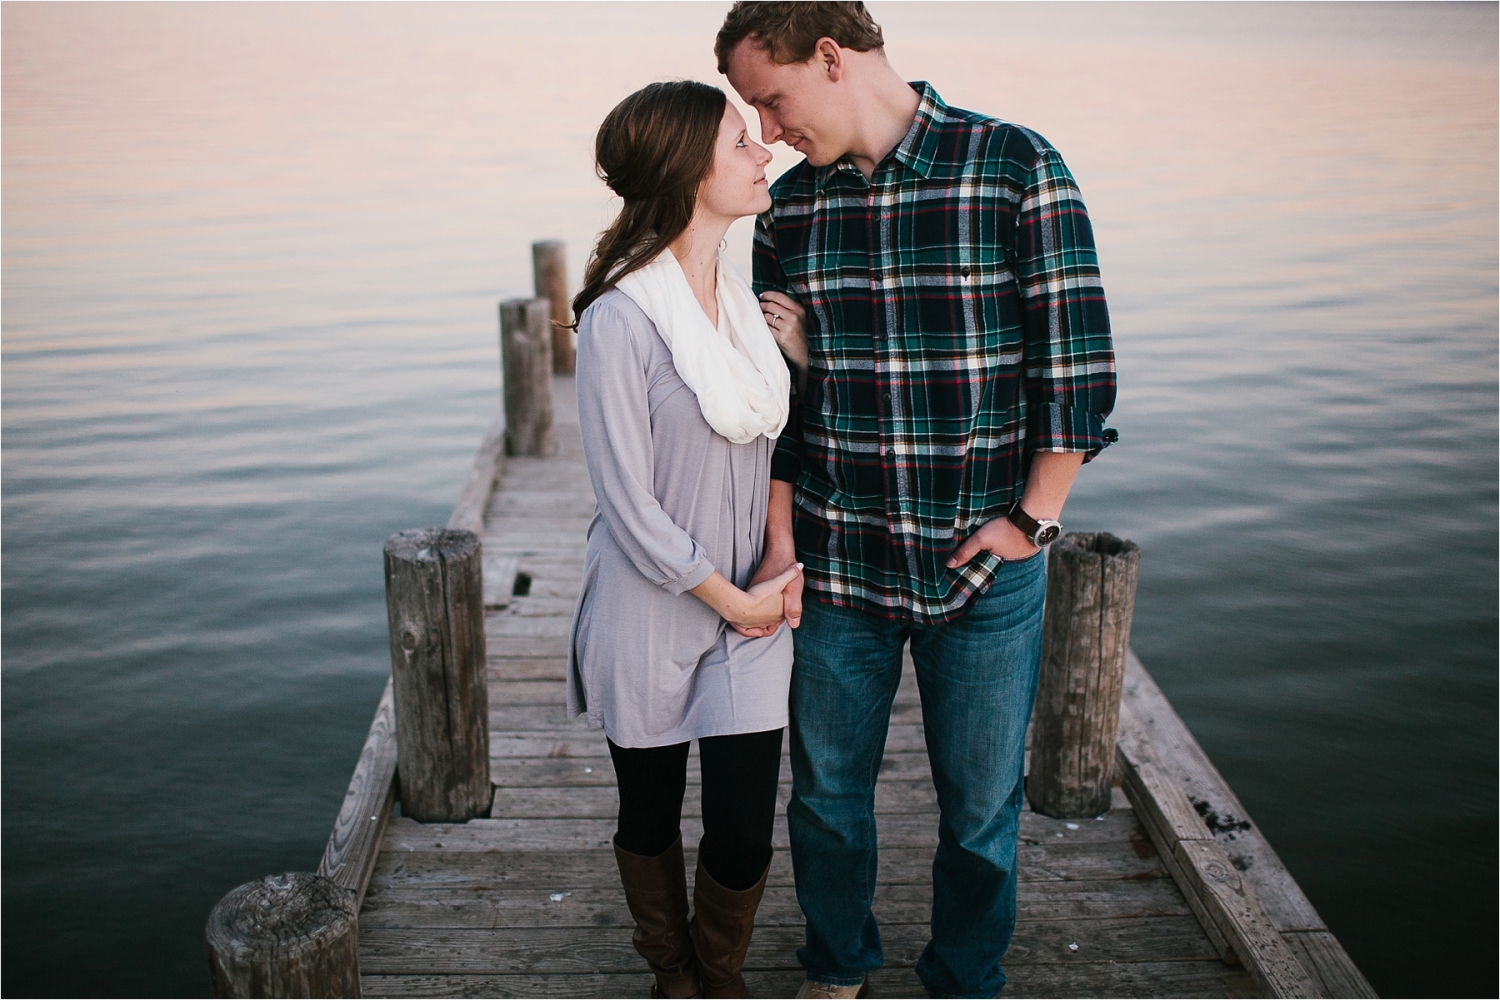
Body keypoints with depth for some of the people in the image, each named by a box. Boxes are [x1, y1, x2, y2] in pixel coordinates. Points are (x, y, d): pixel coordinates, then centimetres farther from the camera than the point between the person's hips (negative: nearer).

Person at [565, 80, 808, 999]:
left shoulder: (747, 299, 3)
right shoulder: (620, 320, -18)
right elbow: (631, 510, -17)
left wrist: (780, 570, -2)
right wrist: (734, 600, -10)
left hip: (753, 609, 5)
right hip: (650, 620, -4)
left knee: (745, 834, 6)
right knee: (651, 816, 16)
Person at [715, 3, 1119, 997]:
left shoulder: (1016, 167, -9)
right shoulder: (788, 205, 4)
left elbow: (1079, 356, -9)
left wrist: (1033, 517, -10)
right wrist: (779, 538, 2)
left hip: (985, 564, -3)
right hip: (835, 562, 3)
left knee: (981, 802, 12)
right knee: (829, 787, 16)